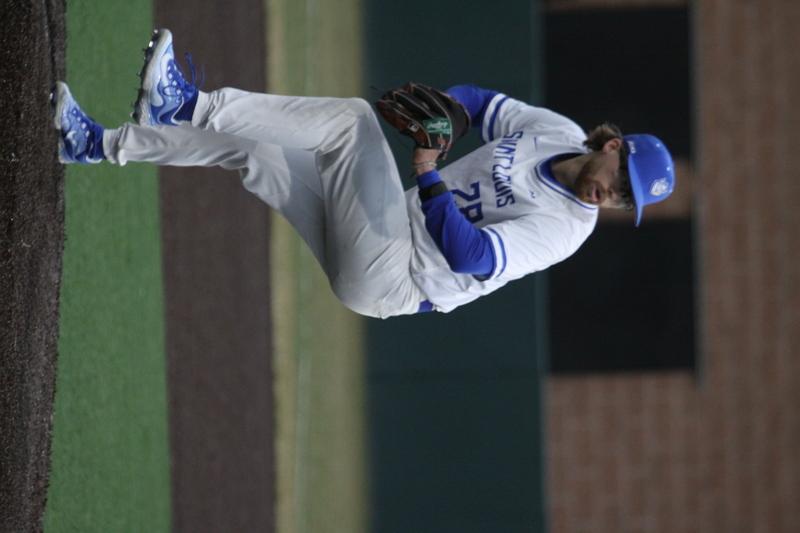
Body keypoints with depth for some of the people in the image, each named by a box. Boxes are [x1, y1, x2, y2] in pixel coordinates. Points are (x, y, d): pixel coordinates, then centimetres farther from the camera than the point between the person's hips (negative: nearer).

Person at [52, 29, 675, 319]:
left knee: (353, 118, -21)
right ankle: (98, 145, 2)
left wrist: (428, 174, -24)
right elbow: (479, 101, 23)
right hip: (363, 258, 8)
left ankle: (188, 106, -22)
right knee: (253, 153, 1)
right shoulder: (558, 131, 11)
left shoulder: (566, 228, -12)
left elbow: (471, 257, -24)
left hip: (389, 282, -8)